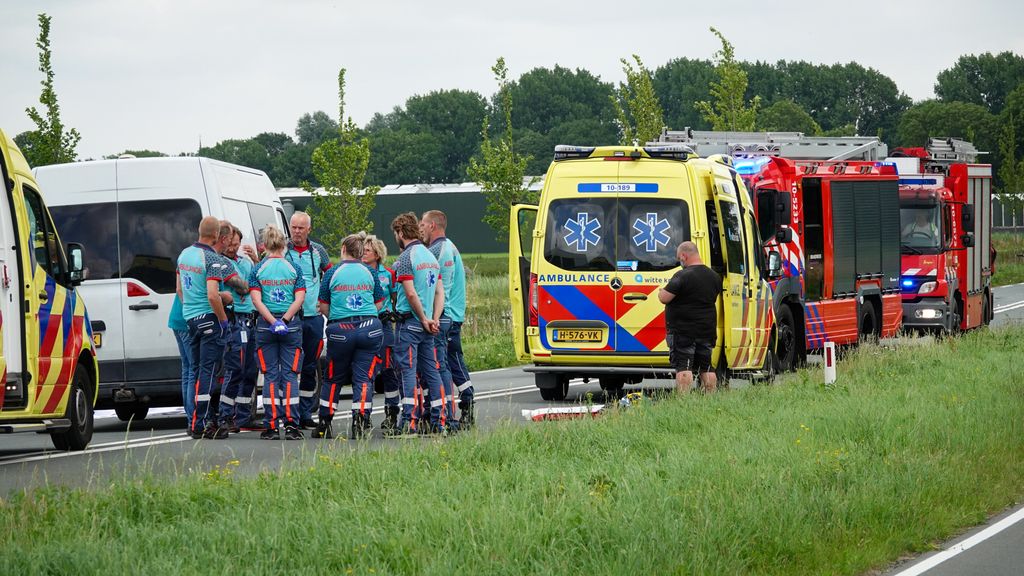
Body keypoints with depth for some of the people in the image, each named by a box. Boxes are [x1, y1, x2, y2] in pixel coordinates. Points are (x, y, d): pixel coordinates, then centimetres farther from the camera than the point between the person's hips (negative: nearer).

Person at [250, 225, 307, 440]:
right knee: (290, 374, 3)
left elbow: (257, 300, -10)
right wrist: (285, 319, -12)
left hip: (265, 325, 0)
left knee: (270, 375, 4)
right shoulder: (294, 268, 2)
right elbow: (300, 299, -8)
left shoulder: (258, 269, 0)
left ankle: (272, 426, 1)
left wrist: (273, 322, -14)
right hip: (291, 325, 0)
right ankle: (291, 425, -6)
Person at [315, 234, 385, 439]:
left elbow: (323, 307, 4)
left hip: (340, 330, -1)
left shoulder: (332, 273, 1)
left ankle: (324, 424, 17)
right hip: (370, 329, 1)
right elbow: (378, 304, 11)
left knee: (333, 378, 12)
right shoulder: (370, 272, 6)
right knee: (364, 378, 1)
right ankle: (360, 421, -13)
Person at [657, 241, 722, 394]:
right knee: (706, 368, 14)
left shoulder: (682, 276, -18)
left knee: (683, 367, -8)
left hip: (683, 331, -7)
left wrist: (661, 292, 3)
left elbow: (664, 298, -18)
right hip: (707, 330, 7)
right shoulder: (714, 277, 8)